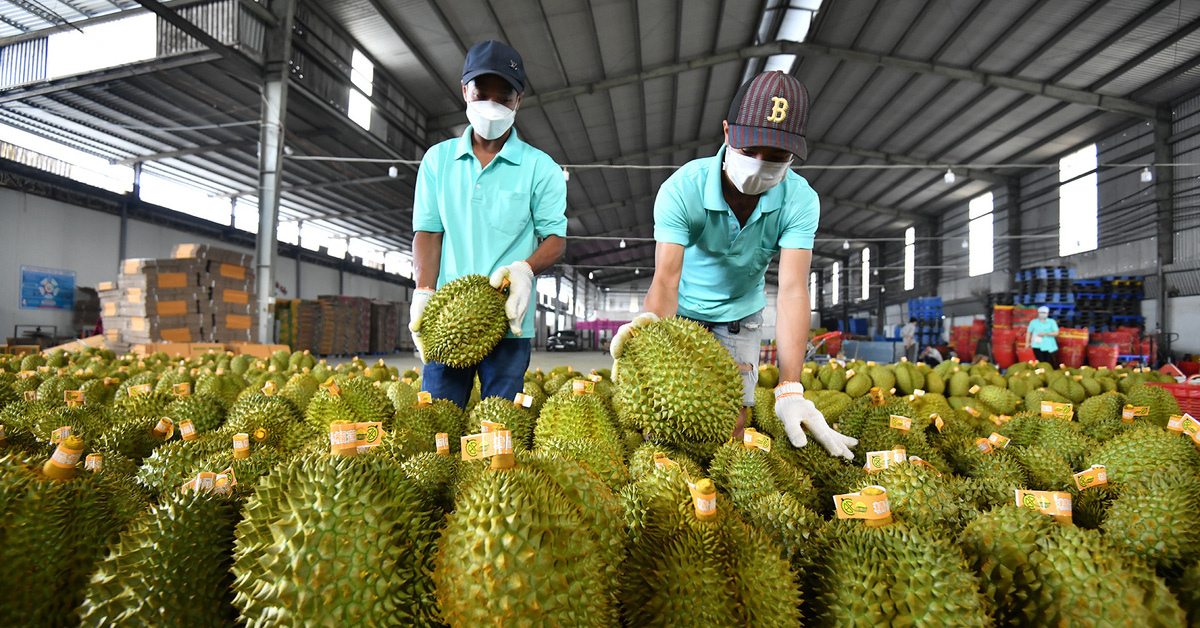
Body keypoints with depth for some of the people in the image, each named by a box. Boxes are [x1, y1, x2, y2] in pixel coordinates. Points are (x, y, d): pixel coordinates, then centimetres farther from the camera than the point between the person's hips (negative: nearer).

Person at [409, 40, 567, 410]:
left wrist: (525, 269, -20)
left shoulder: (540, 168, 5)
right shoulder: (438, 160, 13)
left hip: (507, 323, -2)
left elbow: (556, 237, 2)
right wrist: (423, 292, -7)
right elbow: (427, 230, 9)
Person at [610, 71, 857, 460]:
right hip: (681, 313, -1)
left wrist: (789, 392, -40)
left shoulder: (800, 201, -22)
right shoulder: (681, 189, -27)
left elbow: (792, 290, -30)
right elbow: (666, 281, -34)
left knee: (731, 430, 1)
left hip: (740, 318, 2)